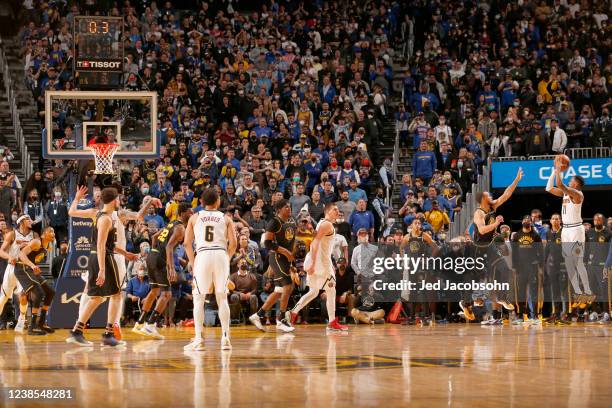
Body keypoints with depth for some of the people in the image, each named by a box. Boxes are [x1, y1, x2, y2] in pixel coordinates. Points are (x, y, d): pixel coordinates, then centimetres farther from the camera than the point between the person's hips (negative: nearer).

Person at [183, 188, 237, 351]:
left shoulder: (194, 218, 13)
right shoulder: (226, 218, 14)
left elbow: (187, 243, 6)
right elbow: (233, 243, 4)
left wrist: (192, 263, 14)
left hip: (202, 255, -1)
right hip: (221, 255, 1)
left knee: (198, 298, 6)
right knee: (222, 298, 10)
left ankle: (199, 340, -1)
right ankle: (225, 338, 5)